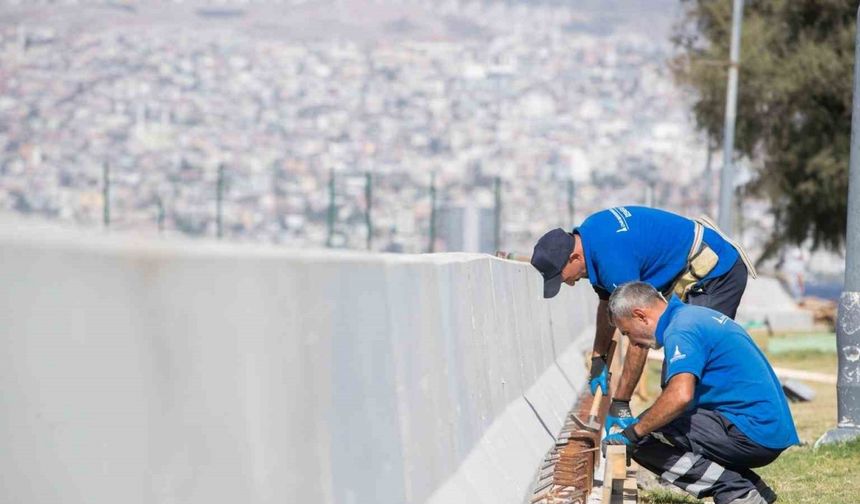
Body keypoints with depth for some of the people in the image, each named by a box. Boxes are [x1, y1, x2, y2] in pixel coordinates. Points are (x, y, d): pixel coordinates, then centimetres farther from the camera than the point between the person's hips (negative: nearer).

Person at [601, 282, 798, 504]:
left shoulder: (680, 331, -12)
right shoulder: (697, 315, 19)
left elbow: (680, 395, -29)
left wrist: (632, 433, -17)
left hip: (750, 433, -10)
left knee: (644, 440, -10)